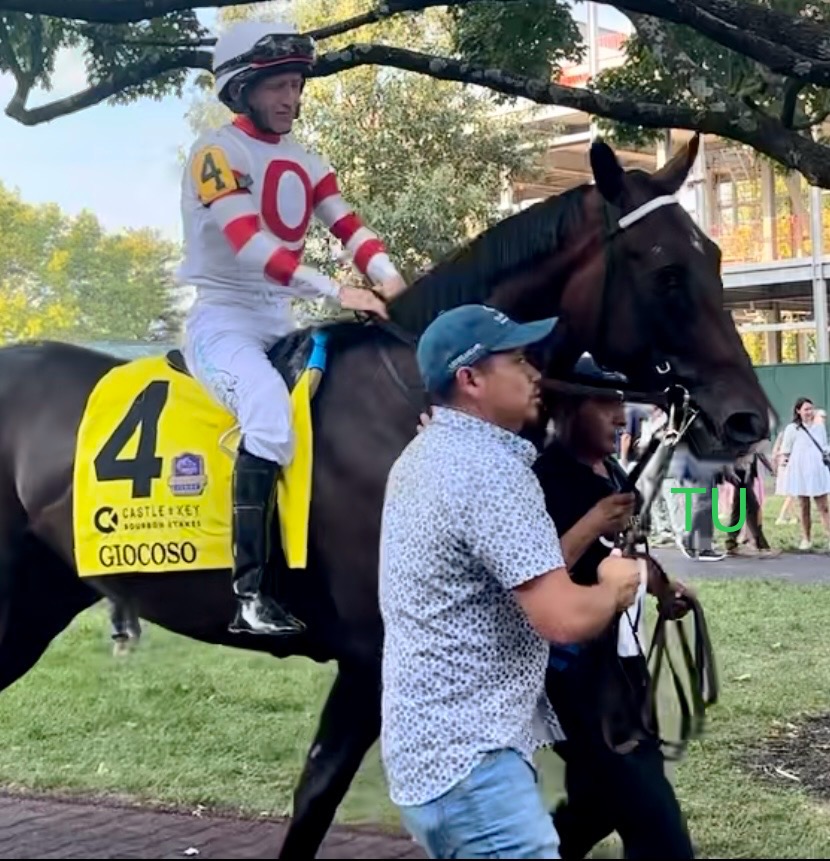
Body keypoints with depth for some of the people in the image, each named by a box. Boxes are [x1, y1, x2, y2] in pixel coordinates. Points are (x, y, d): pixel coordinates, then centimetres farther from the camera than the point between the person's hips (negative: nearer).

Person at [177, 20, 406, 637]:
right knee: (271, 410, -33)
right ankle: (250, 593, -34)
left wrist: (388, 278, -18)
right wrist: (337, 291, -30)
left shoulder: (305, 162, 15)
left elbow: (350, 228, 4)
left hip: (282, 319, 8)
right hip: (223, 315, -8)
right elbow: (250, 245, -23)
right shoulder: (218, 151, -9)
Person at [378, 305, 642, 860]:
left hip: (426, 743, 11)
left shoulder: (424, 455, 12)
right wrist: (616, 587, -5)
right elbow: (564, 619, -24)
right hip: (469, 759, -11)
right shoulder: (491, 470, -20)